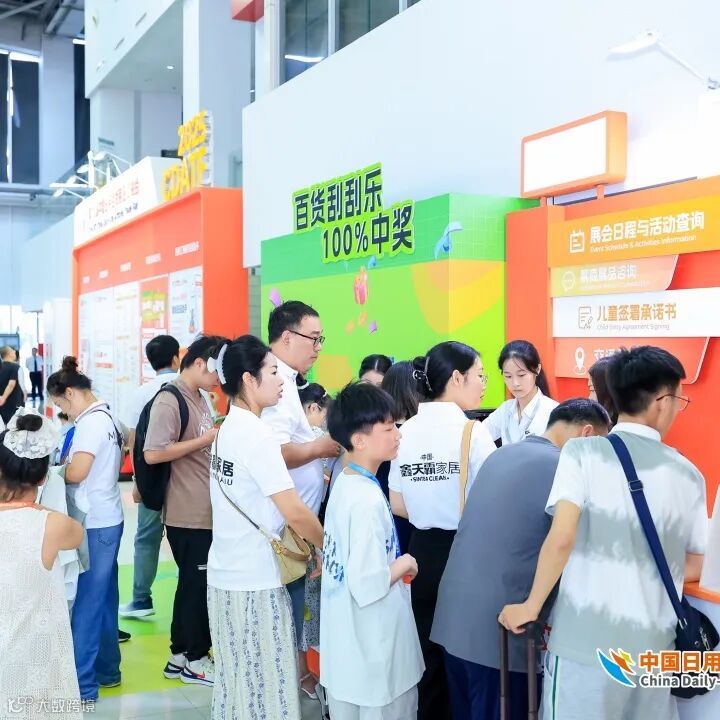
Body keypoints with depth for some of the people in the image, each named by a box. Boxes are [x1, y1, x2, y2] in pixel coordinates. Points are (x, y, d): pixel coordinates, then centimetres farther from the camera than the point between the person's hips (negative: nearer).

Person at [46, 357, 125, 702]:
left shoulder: (91, 421, -17)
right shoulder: (106, 417, 13)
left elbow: (76, 472, -21)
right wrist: (67, 462, 5)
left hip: (95, 524, -10)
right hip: (107, 519, 10)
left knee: (86, 604, -3)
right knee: (103, 599, 16)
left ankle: (82, 686, 3)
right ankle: (106, 670, 27)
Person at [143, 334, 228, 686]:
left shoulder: (199, 399, 12)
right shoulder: (169, 400, -16)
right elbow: (153, 454, -24)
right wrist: (206, 440, -21)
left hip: (206, 511, 9)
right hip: (189, 514, -9)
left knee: (194, 583, 17)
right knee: (198, 584, 3)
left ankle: (181, 655, 29)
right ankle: (195, 659, 19)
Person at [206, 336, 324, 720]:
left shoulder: (230, 428, 10)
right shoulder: (254, 431, -17)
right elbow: (294, 512, -20)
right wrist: (329, 547, -4)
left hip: (227, 573, 9)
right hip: (254, 580, -8)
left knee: (240, 679, 17)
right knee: (264, 684, 2)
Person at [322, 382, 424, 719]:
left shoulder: (345, 484, 3)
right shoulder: (367, 500, -26)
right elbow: (368, 585, -29)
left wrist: (393, 564, 9)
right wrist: (403, 565, -13)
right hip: (372, 648, -9)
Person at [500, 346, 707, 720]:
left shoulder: (583, 451, -6)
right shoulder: (688, 473, 5)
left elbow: (561, 539, -14)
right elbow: (695, 566, 12)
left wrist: (531, 606, -3)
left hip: (584, 640, -3)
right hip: (653, 645, 3)